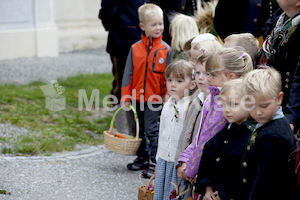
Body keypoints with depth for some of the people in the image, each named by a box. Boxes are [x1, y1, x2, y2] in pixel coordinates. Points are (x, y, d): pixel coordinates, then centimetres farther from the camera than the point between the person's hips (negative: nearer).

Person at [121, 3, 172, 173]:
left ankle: (154, 161, 11)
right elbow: (128, 73, 3)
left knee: (152, 130, 1)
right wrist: (126, 97, 0)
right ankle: (142, 158, 29)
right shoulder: (135, 48, -1)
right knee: (138, 130, 14)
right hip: (136, 97, 3)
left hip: (154, 98, -3)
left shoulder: (166, 50, -5)